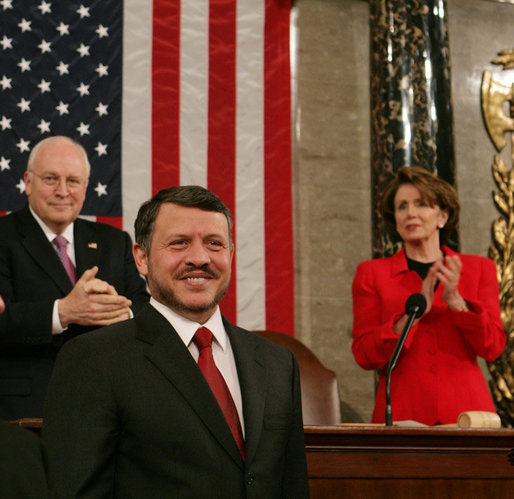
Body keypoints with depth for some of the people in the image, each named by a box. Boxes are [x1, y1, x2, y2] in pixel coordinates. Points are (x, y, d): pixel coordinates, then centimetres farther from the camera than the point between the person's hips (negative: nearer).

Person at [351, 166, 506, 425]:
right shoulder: (371, 273, 7)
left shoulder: (479, 268, 11)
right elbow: (364, 355, -2)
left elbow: (493, 347, 2)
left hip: (465, 412, 1)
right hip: (402, 414, -1)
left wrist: (455, 300, -12)